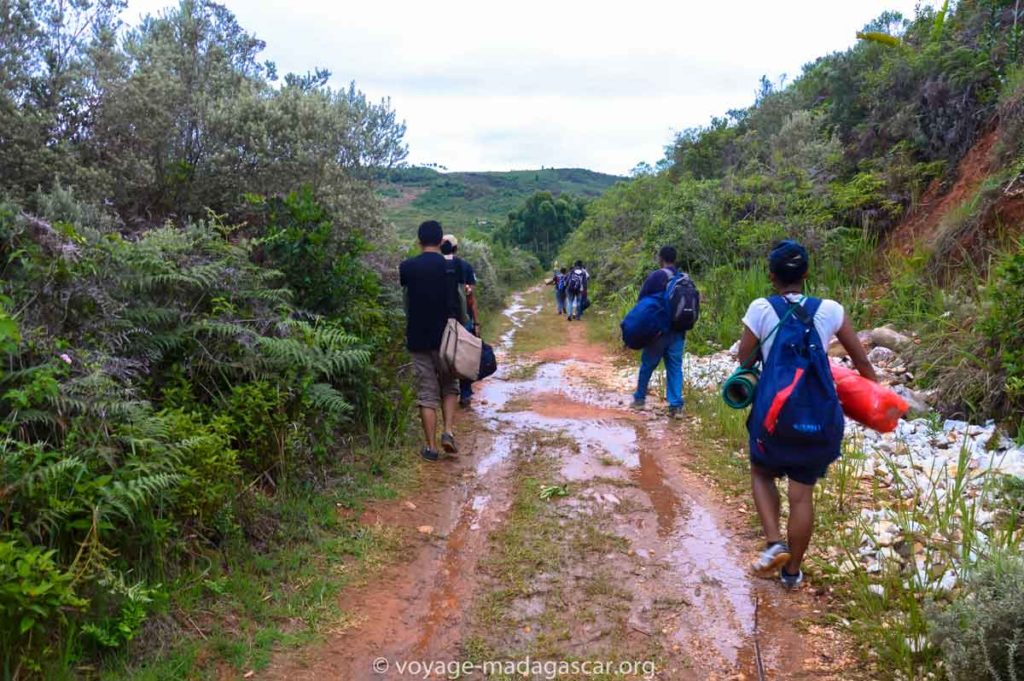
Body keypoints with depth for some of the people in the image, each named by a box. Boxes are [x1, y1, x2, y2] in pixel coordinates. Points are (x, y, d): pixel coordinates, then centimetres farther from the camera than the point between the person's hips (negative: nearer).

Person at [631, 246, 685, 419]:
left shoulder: (655, 276, -10)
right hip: (678, 331, 3)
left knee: (647, 364, 12)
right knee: (675, 367, 5)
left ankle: (639, 398, 25)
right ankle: (676, 405, -1)